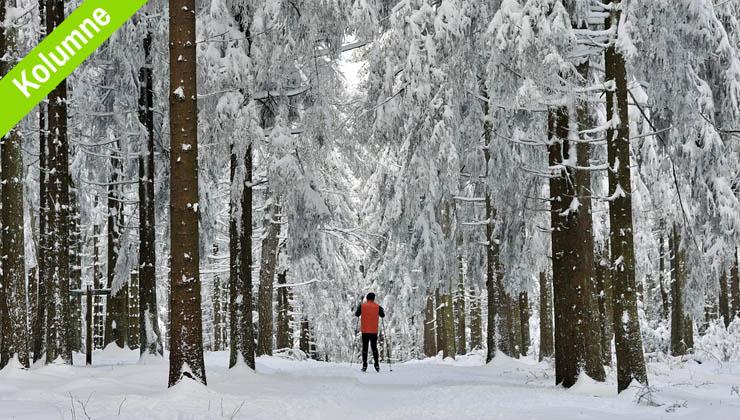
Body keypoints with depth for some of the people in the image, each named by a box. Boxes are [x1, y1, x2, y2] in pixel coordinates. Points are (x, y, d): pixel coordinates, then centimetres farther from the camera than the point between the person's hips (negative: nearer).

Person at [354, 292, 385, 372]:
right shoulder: (377, 307, -3)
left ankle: (364, 366, -1)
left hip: (365, 331, -1)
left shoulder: (362, 306, -5)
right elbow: (383, 315, 10)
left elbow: (356, 314, 7)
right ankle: (376, 365, 3)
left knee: (365, 348, 4)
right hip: (374, 331, 1)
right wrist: (382, 310, 30)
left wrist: (358, 307, 24)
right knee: (374, 347, 11)